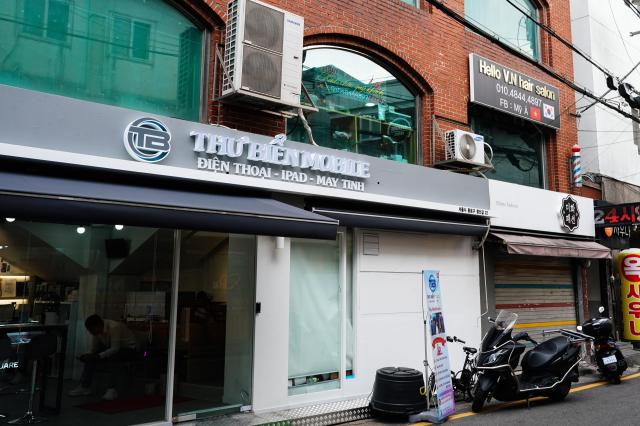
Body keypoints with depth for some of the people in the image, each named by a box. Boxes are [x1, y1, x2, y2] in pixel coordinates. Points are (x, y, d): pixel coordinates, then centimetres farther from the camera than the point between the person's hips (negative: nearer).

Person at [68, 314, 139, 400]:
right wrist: (88, 355, -21)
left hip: (129, 349, -8)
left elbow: (115, 348, -33)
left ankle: (112, 389, -31)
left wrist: (97, 356, -38)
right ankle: (84, 387, -4)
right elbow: (94, 349, -1)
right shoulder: (97, 330, -7)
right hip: (112, 349, 8)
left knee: (113, 357, -36)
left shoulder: (114, 327, -30)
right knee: (91, 358, -9)